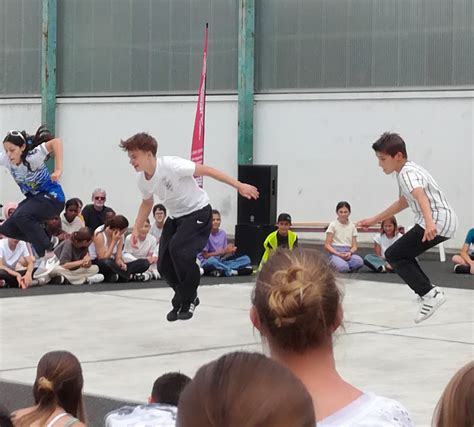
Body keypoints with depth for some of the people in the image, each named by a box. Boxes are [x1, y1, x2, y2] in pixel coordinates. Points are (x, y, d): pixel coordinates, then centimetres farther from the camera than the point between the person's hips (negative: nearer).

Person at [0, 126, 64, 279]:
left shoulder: (32, 157, -28)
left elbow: (56, 142, -36)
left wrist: (58, 170, -41)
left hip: (52, 197, -8)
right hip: (33, 198, 8)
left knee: (22, 216, -32)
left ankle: (49, 255, -23)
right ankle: (44, 239, 16)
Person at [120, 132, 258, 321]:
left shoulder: (171, 165, -27)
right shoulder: (142, 180, -5)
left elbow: (205, 170, -21)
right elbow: (147, 203, 17)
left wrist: (239, 185, -21)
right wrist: (136, 229, 10)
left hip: (198, 211, -7)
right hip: (175, 217, 7)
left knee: (178, 249, -28)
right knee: (164, 264, -3)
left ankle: (188, 300, -10)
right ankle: (183, 298, 21)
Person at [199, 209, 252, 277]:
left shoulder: (222, 233, 7)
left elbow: (223, 254, 9)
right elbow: (205, 255, -13)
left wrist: (230, 251, -13)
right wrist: (223, 251, -16)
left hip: (220, 262, 7)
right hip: (206, 263, -7)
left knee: (246, 259, -6)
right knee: (212, 260, -44)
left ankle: (220, 270, -24)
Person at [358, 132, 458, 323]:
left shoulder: (408, 173, -15)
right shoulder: (406, 172, 17)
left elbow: (420, 196, -36)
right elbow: (403, 202, 33)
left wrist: (429, 222, -54)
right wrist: (374, 220, 39)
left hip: (437, 222, -10)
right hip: (444, 222, 10)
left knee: (393, 255, -7)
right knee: (402, 253, 26)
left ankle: (429, 294, -14)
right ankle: (429, 290, 24)